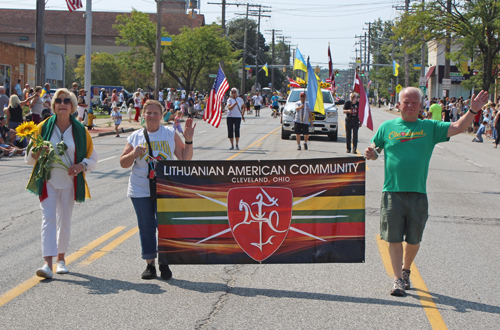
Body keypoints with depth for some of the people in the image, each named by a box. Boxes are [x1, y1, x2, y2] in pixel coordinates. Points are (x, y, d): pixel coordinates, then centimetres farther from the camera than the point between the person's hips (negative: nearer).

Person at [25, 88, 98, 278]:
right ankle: (48, 263, -18)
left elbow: (92, 157, 8)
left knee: (64, 220, 9)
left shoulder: (80, 130, 2)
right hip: (47, 181, -1)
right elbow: (29, 157, 7)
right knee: (48, 218, -11)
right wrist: (36, 155, -17)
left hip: (69, 182, 1)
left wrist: (82, 165, -12)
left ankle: (61, 258, 26)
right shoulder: (43, 127, 1)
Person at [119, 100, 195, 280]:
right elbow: (123, 163, 7)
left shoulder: (170, 134, 5)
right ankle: (150, 264, 15)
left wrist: (188, 140, -8)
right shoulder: (135, 137, 7)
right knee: (146, 227, 5)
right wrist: (134, 153, -11)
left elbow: (185, 158, 5)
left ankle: (164, 263, 9)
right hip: (140, 189, 1)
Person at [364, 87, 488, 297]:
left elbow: (458, 128, 2)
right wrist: (370, 154, -9)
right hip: (392, 192, -1)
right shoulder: (387, 127, 9)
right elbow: (374, 151, 14)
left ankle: (406, 270, 33)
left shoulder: (430, 128, 9)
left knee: (413, 240, 8)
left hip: (418, 193, 1)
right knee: (394, 238, -1)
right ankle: (398, 280, 6)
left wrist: (472, 111, -12)